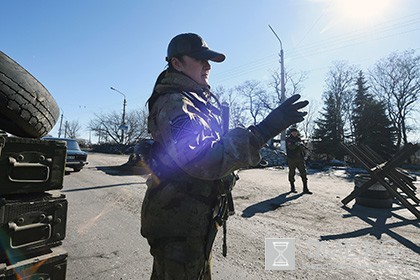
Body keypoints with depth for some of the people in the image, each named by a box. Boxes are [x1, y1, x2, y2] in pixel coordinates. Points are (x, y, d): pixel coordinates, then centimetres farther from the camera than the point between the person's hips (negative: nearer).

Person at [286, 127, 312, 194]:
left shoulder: (299, 138, 11)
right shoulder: (288, 139, -3)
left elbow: (303, 148, 8)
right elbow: (290, 147, -20)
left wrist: (302, 146, -14)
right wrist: (296, 144, -35)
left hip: (300, 158, 4)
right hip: (291, 159, -4)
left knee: (303, 172, 0)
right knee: (292, 173, 4)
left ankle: (305, 189, 5)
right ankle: (292, 188, 18)